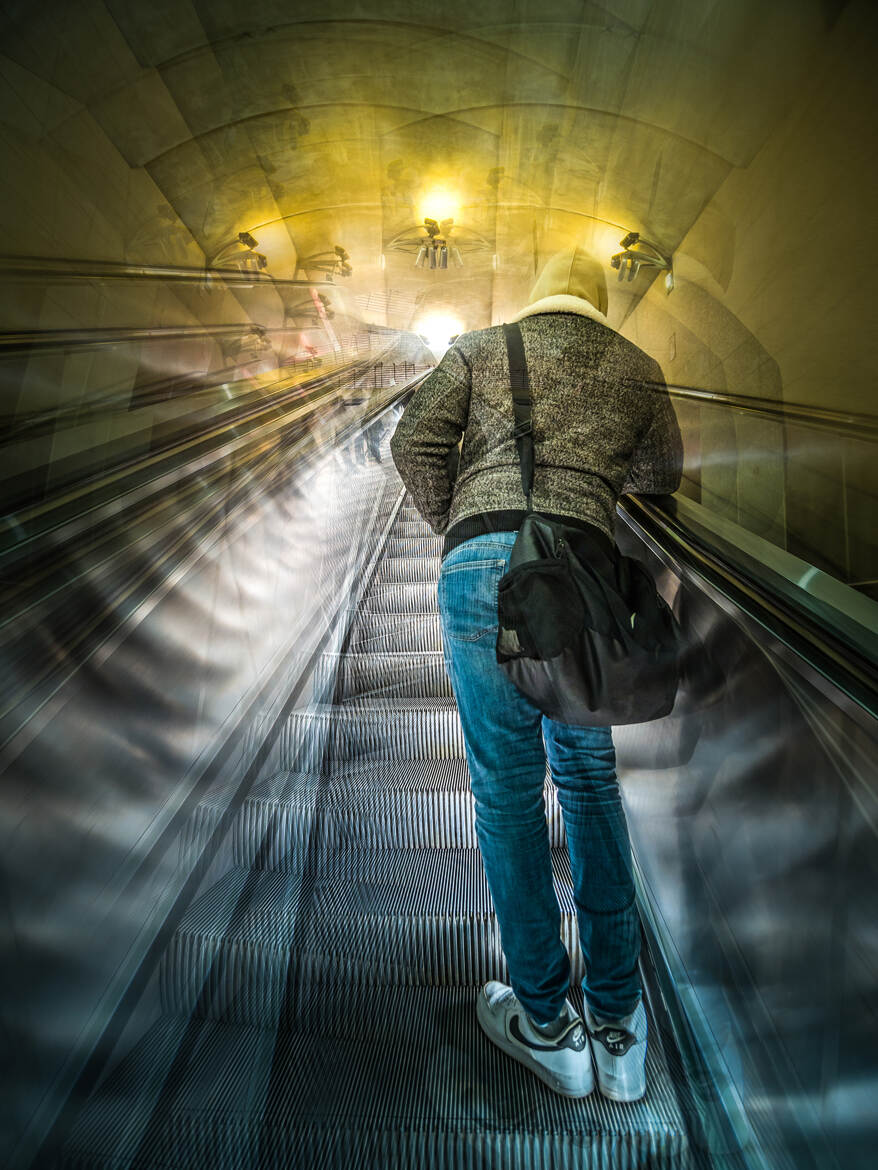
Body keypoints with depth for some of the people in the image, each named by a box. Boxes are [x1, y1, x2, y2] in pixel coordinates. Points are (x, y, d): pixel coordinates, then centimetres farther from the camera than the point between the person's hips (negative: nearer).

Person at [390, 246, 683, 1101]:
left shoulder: (479, 348, 20)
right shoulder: (638, 370, 24)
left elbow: (414, 444, 7)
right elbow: (663, 475, 35)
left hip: (482, 560, -1)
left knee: (506, 788, 7)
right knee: (588, 780, 15)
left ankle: (545, 1023, 20)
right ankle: (617, 1025, 23)